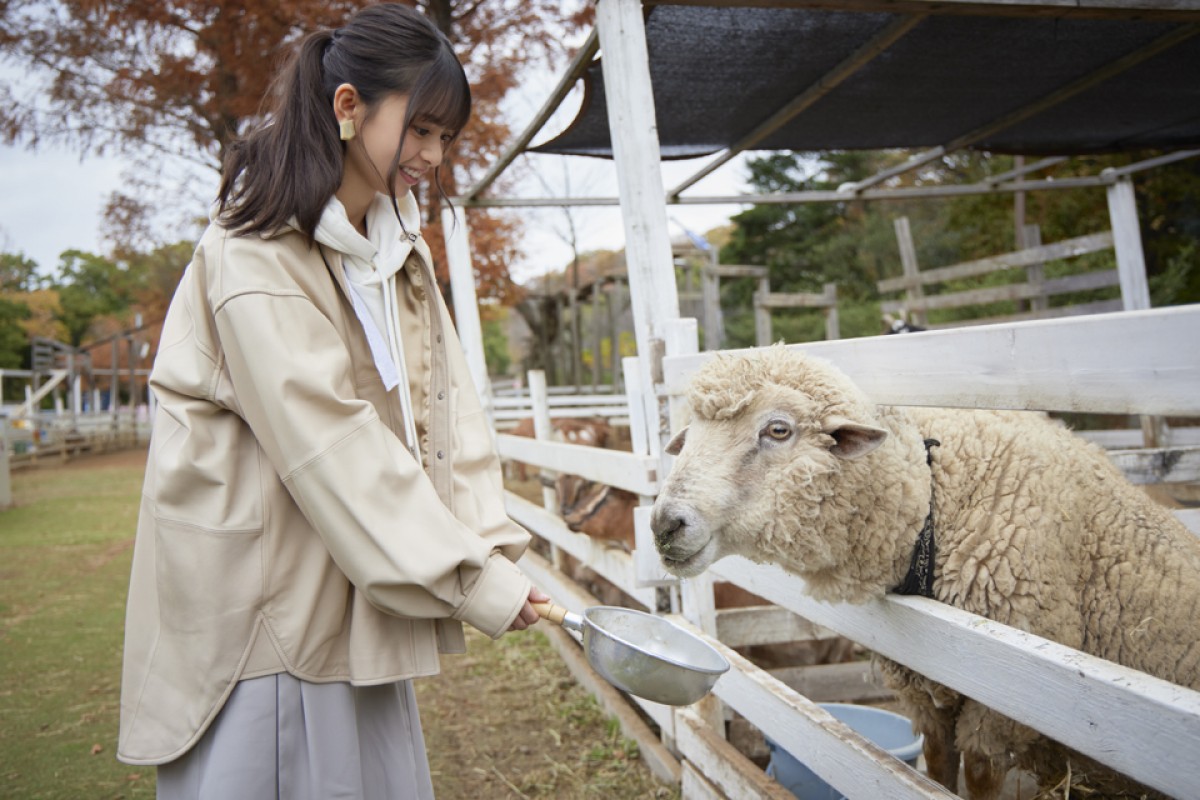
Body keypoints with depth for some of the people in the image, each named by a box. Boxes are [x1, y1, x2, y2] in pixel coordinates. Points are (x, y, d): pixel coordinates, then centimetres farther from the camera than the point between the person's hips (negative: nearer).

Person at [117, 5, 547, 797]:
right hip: (260, 604, -7)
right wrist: (470, 580, -20)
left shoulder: (401, 247, 9)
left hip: (359, 604, 7)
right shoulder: (255, 255, -17)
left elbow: (445, 401, 1)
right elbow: (330, 446, -23)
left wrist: (492, 545, -10)